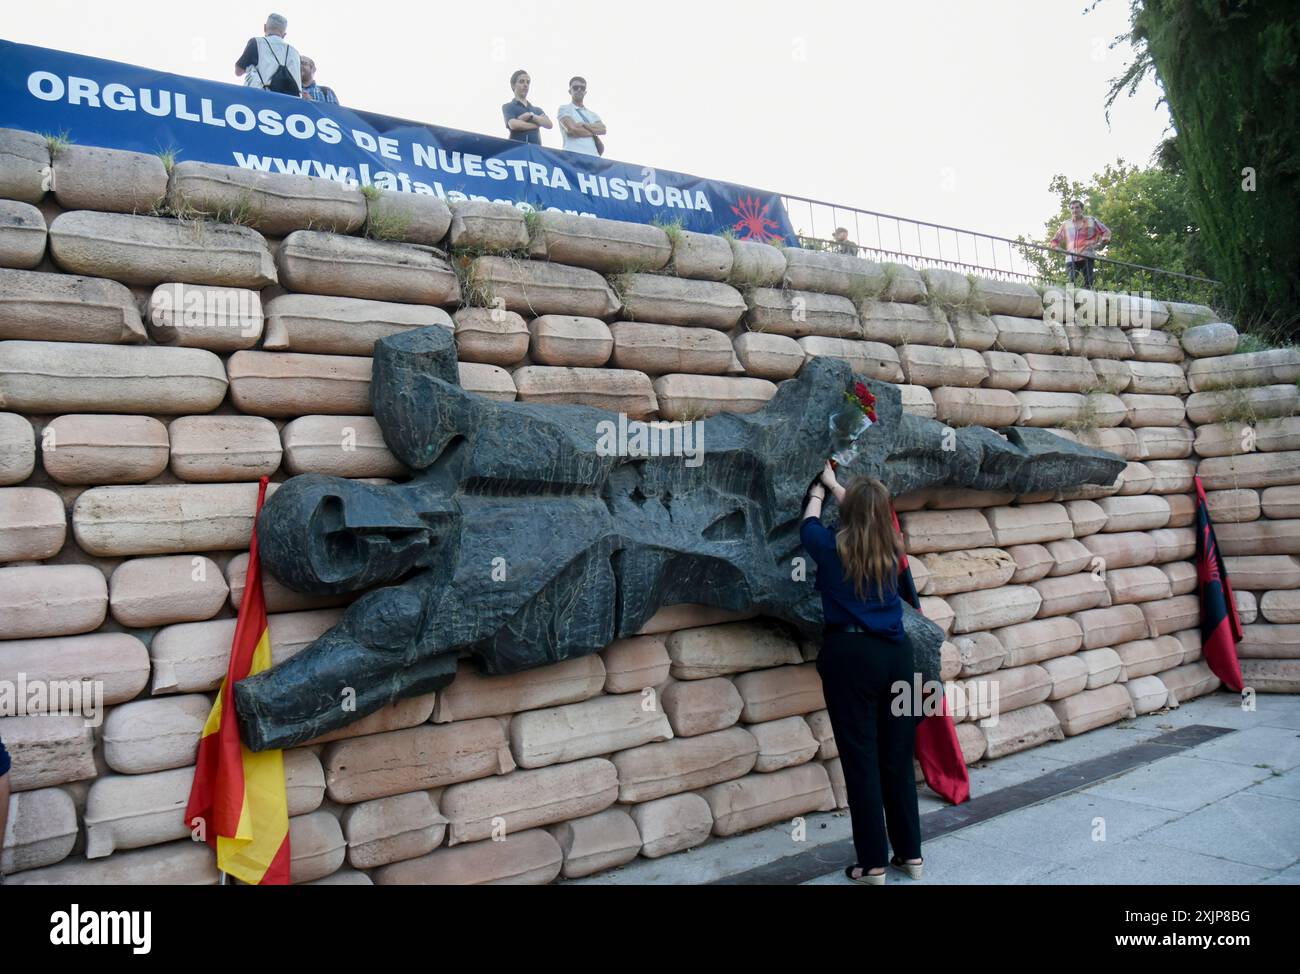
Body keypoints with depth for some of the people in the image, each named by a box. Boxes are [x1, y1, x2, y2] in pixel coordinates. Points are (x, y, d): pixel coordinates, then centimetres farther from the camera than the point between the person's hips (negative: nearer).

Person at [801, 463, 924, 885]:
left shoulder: (832, 547, -5)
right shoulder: (891, 549, 6)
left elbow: (809, 524, 18)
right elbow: (870, 514, 27)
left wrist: (818, 489, 37)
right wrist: (834, 483, 41)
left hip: (849, 656, -4)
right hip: (896, 654, 5)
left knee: (861, 761, 3)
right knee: (898, 759, 14)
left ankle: (873, 865, 10)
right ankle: (910, 854, 25)